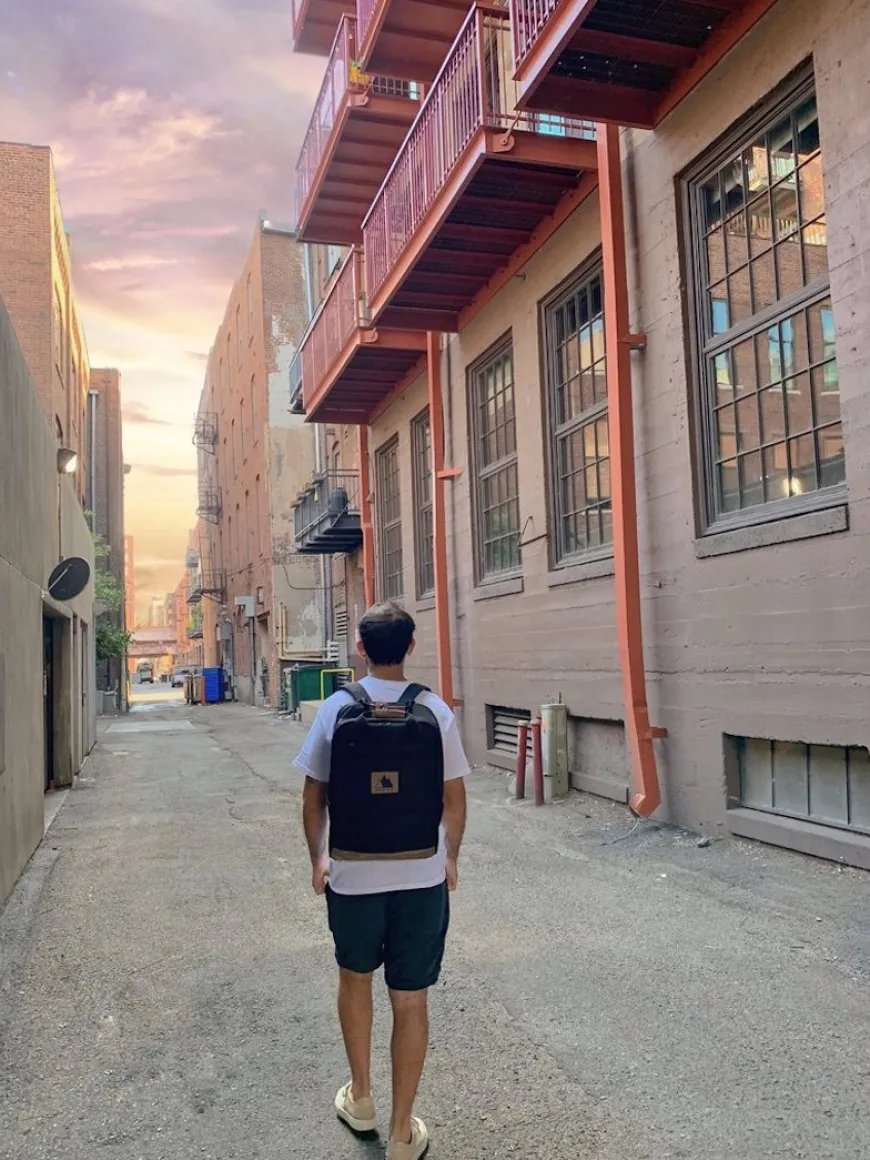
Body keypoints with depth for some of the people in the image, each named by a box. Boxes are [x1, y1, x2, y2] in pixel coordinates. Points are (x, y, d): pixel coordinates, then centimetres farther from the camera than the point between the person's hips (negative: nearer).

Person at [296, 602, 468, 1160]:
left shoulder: (337, 709, -8)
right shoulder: (435, 711, -8)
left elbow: (314, 796, -2)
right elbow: (454, 799, -3)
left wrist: (318, 858, 12)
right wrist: (450, 859, 12)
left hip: (352, 875, 1)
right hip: (422, 877, -1)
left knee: (355, 977, 25)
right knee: (411, 1002, 12)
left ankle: (361, 1100, 40)